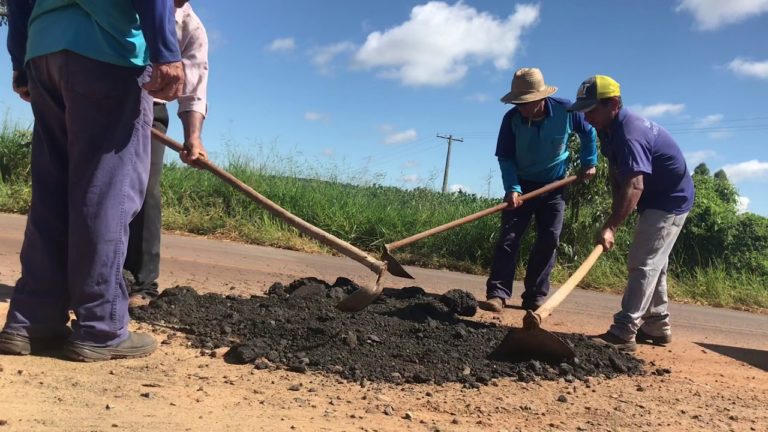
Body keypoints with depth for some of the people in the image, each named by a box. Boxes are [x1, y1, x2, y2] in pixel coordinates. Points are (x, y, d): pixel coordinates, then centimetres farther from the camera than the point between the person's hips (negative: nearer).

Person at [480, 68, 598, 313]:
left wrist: (589, 162, 3)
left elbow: (588, 132, 2)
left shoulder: (566, 111, -18)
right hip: (522, 185, -1)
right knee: (508, 237, -10)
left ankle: (535, 297, 5)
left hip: (554, 186, 1)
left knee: (548, 241, -2)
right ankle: (497, 294, -10)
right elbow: (505, 157, -14)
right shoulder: (511, 119, -19)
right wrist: (512, 188, -26)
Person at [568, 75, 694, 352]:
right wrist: (616, 210, -1)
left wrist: (611, 227, -49)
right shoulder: (609, 129, 0)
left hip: (670, 200, -10)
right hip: (656, 200, 10)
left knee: (643, 263, -15)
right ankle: (657, 326, 28)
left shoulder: (629, 134, -31)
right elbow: (618, 175, 9)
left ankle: (623, 333, -15)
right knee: (652, 264, 17)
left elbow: (634, 186, -43)